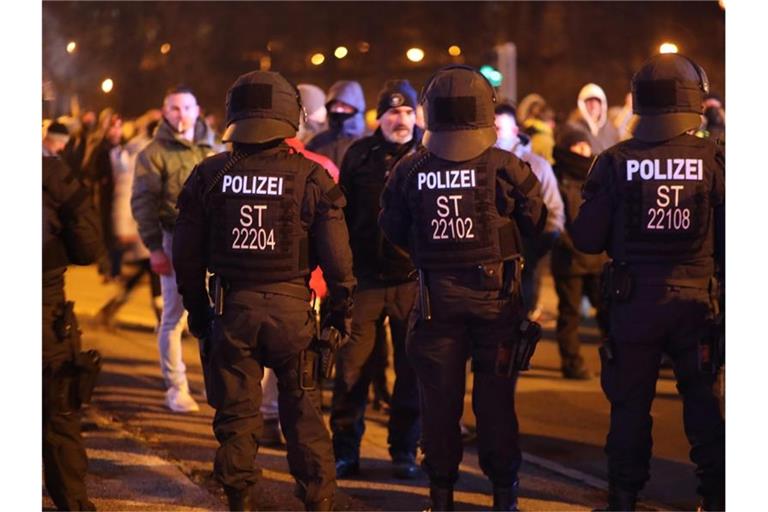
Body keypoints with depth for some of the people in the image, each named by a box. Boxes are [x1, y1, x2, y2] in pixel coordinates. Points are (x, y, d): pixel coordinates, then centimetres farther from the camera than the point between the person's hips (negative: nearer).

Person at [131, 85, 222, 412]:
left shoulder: (213, 151, 11)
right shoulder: (154, 154, -1)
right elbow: (143, 203, -4)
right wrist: (154, 247, -11)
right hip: (176, 242, -3)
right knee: (174, 317, 0)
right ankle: (176, 389, 7)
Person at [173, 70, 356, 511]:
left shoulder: (209, 176, -1)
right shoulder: (312, 177, -7)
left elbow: (187, 255, 4)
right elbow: (337, 255, -5)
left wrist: (197, 309, 15)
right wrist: (342, 309, 7)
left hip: (232, 308, 1)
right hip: (292, 307, -1)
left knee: (236, 413, 9)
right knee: (304, 412, 10)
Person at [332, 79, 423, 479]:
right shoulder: (360, 154, 5)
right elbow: (343, 214, 7)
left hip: (414, 279, -1)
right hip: (365, 277, 1)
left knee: (412, 369, 6)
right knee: (352, 366, 1)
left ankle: (404, 450, 18)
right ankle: (344, 451, 12)